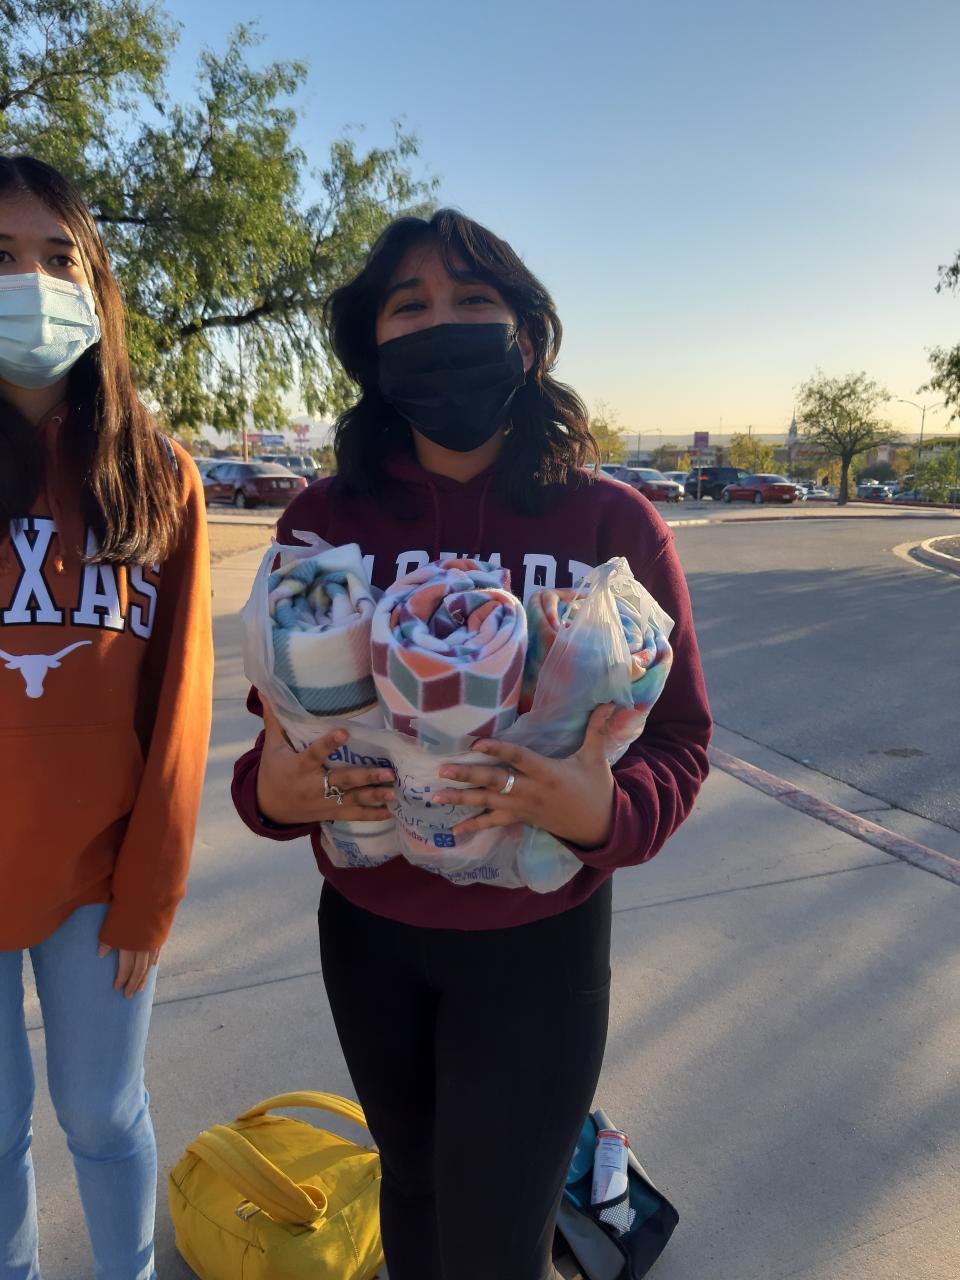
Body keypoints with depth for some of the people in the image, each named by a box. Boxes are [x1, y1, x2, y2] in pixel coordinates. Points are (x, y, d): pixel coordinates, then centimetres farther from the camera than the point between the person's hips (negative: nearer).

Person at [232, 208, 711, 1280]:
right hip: (366, 929, 3)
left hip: (539, 938, -2)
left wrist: (607, 812, -28)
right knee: (412, 1182, 26)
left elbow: (679, 738, -7)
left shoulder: (614, 525, -13)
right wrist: (270, 789, -19)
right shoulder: (324, 521, -8)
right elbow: (282, 716, 2)